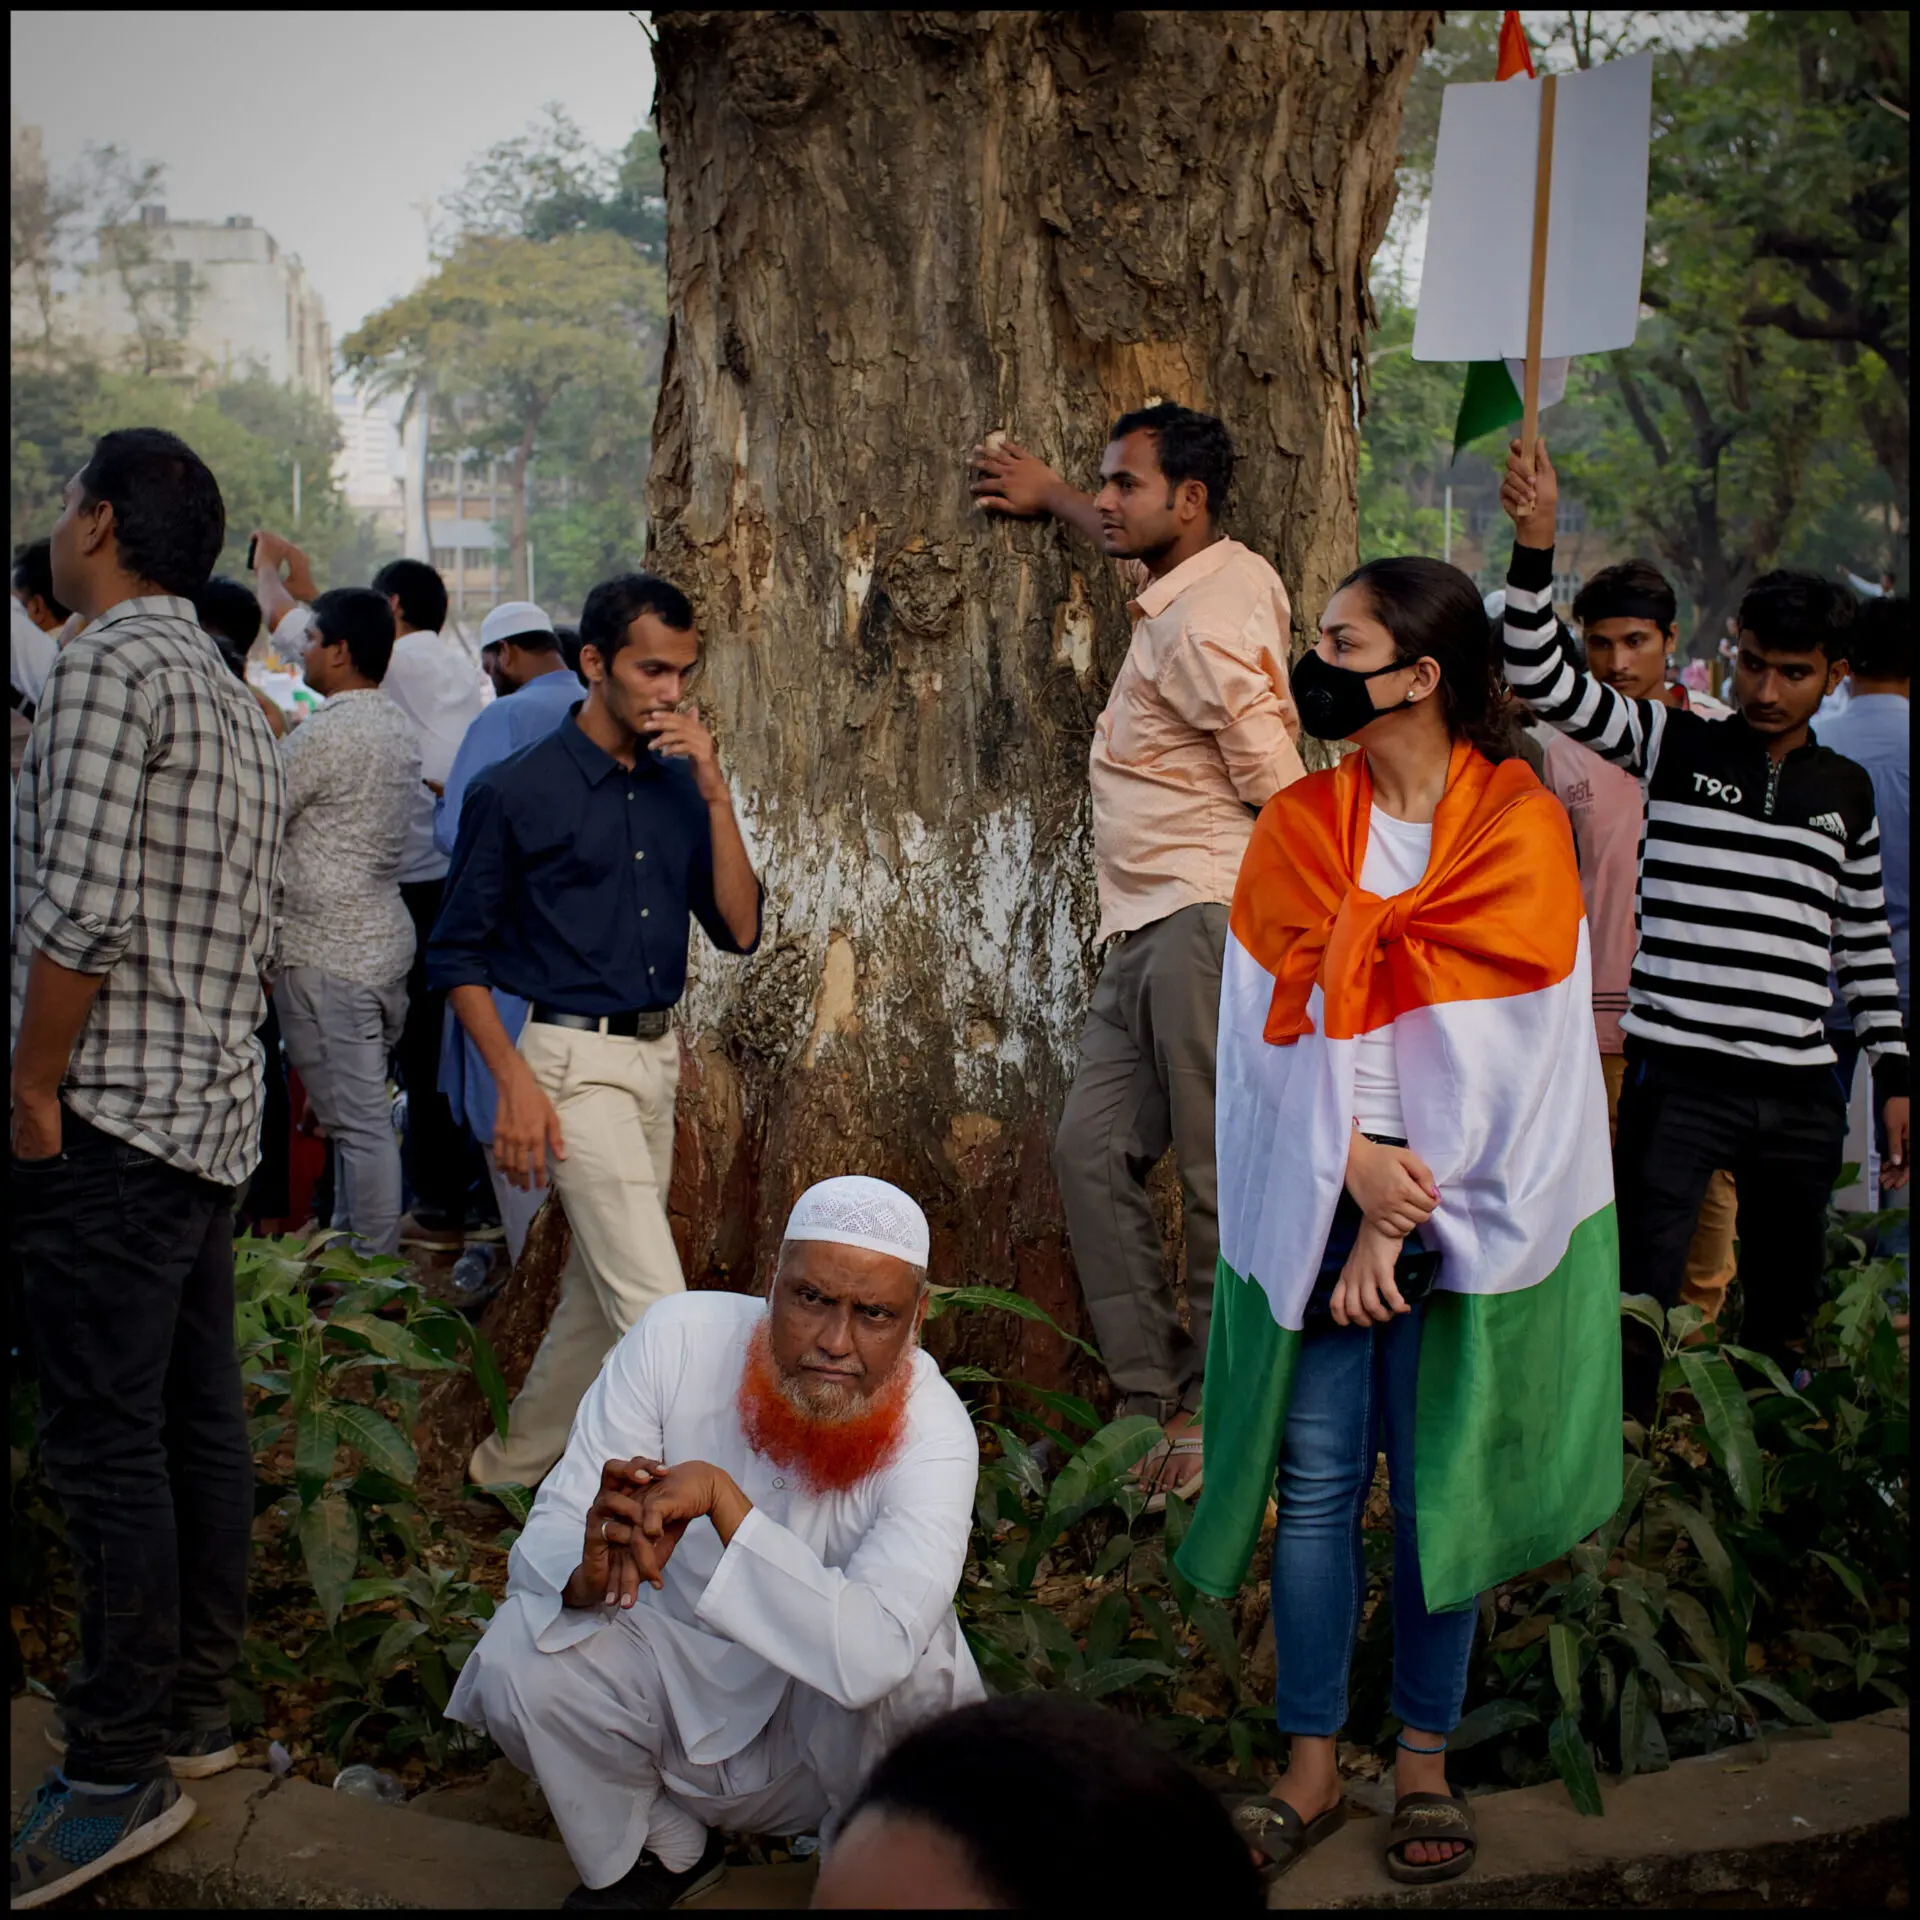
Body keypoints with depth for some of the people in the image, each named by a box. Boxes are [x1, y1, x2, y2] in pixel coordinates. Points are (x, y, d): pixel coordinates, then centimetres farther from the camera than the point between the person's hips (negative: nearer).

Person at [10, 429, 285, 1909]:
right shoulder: (237, 702, 17)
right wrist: (210, 1058, 19)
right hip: (219, 1110, 9)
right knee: (201, 1422, 13)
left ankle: (121, 1776, 3)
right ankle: (196, 1711, 23)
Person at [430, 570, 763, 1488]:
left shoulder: (679, 786, 7)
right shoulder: (516, 790, -8)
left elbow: (739, 929, 0)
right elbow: (458, 955, -4)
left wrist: (715, 793, -9)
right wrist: (514, 1082, -15)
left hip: (657, 1056, 7)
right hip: (574, 1059, -7)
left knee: (600, 1289, 15)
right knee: (654, 1302, -11)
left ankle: (516, 1463, 32)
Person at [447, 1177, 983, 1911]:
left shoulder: (933, 1435, -26)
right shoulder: (681, 1337, -19)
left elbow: (870, 1654, -41)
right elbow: (548, 1540, -17)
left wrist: (719, 1494, -45)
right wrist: (591, 1576, -42)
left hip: (827, 1734, -2)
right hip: (678, 1704, 2)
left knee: (907, 1661, -33)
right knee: (521, 1655, -24)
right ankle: (660, 1852, 7)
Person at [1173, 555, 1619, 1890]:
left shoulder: (1521, 825, -4)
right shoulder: (1299, 825, 5)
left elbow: (1498, 1046, -8)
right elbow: (1292, 1020, -1)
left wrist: (1401, 1218, -11)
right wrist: (1355, 1159, -16)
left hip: (1462, 1214, -2)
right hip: (1317, 1208, 2)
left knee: (1439, 1484, 6)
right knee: (1320, 1482, 3)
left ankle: (1426, 1761, 22)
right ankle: (1313, 1769, 15)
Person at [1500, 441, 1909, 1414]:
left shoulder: (1848, 791, 12)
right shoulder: (1675, 746, 2)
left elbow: (1867, 944, 17)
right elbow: (1540, 677, -8)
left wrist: (1892, 1076, 14)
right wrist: (1534, 542, -20)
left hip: (1800, 1094, 4)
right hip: (1679, 1077, -4)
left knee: (1784, 1315, 14)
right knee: (1641, 1305, -8)